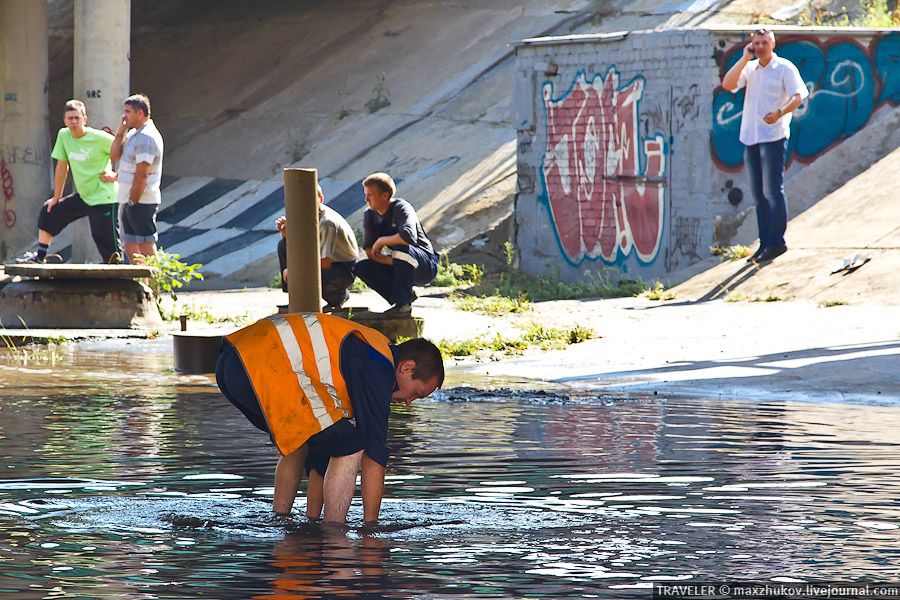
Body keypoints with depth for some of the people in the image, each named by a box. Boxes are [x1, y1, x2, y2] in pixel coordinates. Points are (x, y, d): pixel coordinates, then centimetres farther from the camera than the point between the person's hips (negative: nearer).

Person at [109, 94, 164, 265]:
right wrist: (121, 130, 4)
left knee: (147, 251, -8)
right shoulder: (134, 133, 15)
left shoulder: (146, 137, -16)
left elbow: (142, 174, -20)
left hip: (141, 202, -10)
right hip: (130, 201, 10)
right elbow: (114, 155, 12)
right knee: (131, 250, 10)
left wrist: (133, 201, -18)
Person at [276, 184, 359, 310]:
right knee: (284, 245, 2)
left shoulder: (327, 223, -28)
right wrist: (285, 232, -12)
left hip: (345, 269, -9)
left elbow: (325, 263, -31)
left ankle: (341, 295, -3)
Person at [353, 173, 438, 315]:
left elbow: (409, 237, -39)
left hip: (427, 267, -7)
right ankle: (406, 296, -2)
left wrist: (381, 241, -24)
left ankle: (403, 303, -26)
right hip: (402, 269, 7)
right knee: (361, 268, -11)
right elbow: (369, 251, -2)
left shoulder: (401, 208, -20)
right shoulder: (369, 215, 0)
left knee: (401, 249, -37)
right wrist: (393, 262, -19)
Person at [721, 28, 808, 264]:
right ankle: (765, 243, 11)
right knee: (758, 194, 7)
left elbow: (797, 96, -10)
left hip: (773, 136, -6)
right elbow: (728, 84, 2)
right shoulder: (750, 68, 15)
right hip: (750, 138, 6)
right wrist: (745, 58, -2)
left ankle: (776, 242, -5)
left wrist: (779, 113, -28)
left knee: (772, 190, -8)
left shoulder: (785, 68, -1)